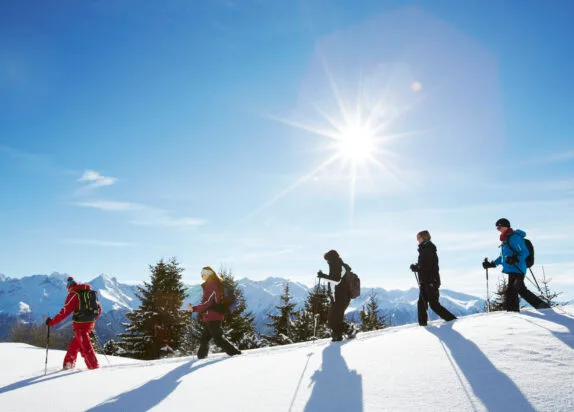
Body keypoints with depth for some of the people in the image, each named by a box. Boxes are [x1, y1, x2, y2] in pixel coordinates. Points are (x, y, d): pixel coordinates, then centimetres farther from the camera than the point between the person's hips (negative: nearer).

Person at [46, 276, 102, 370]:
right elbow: (99, 308, 17)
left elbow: (65, 311, -11)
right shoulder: (90, 292, 13)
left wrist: (52, 322, -2)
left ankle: (94, 366, -2)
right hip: (90, 323, 7)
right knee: (75, 344, 21)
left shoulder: (73, 294, -6)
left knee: (85, 345, -1)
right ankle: (69, 363, 30)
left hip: (80, 324, -7)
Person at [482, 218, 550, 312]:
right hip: (511, 270, 10)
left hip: (517, 270, -10)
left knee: (511, 292, -13)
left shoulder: (514, 237, -11)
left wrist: (515, 259, -31)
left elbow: (525, 252, -14)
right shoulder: (505, 239, 19)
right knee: (523, 291, 16)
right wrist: (492, 264, 21)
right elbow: (503, 256, 27)